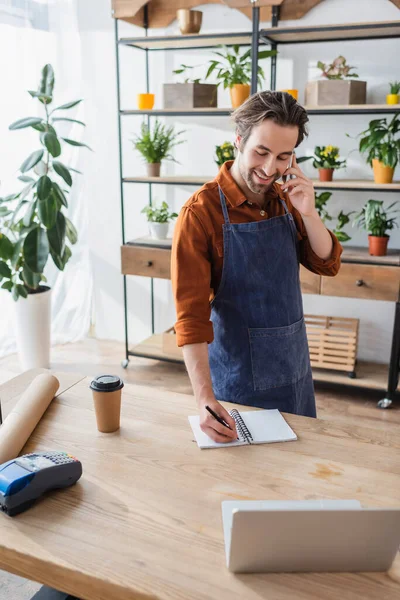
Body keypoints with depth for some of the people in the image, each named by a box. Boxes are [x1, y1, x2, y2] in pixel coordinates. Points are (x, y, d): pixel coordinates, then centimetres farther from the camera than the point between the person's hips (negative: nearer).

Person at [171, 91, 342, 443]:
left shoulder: (286, 201, 1)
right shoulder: (201, 211, -18)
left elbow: (328, 265, 2)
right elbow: (192, 312, -23)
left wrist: (307, 212, -16)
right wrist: (205, 399, -31)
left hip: (295, 370, 6)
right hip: (238, 378, -6)